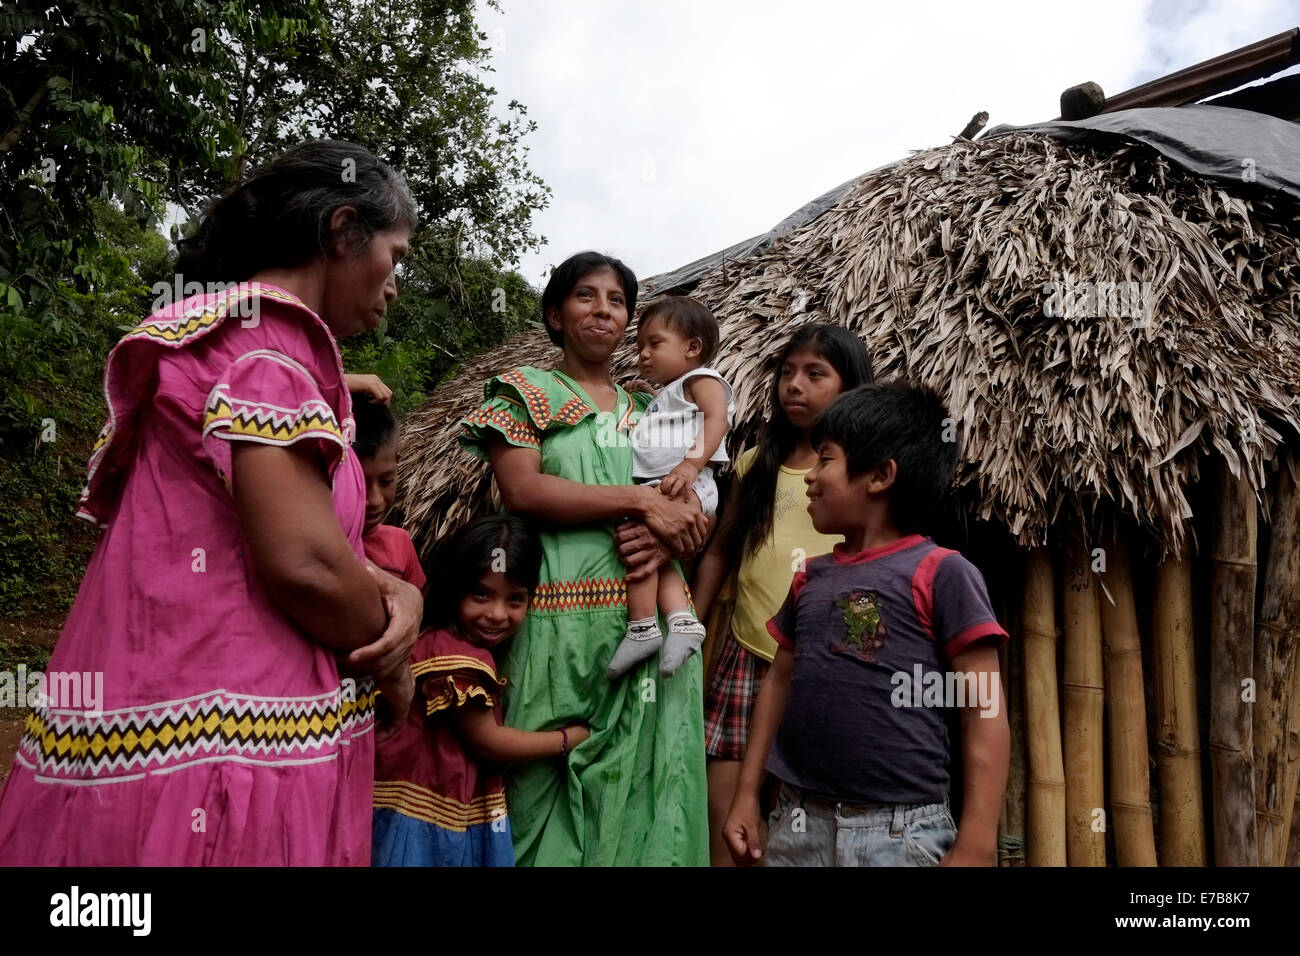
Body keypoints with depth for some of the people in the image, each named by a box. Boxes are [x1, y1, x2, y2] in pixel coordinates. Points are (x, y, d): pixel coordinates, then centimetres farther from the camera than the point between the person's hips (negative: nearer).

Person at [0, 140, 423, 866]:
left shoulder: (228, 332, 17)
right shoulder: (259, 335, -14)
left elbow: (310, 538, 15)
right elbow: (303, 565, -25)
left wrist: (398, 591, -3)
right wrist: (389, 657, -6)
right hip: (222, 762, -10)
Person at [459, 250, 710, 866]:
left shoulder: (646, 411, 20)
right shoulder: (525, 392, 7)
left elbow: (695, 503, 14)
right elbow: (522, 491, -9)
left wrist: (671, 534, -10)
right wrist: (640, 500, -12)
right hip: (564, 619, -4)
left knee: (648, 783, 6)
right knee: (552, 788, -1)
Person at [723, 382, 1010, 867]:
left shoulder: (939, 573, -9)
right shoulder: (811, 577, 9)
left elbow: (985, 713, -10)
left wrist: (975, 844, -13)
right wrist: (747, 794, 12)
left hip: (898, 832, -5)